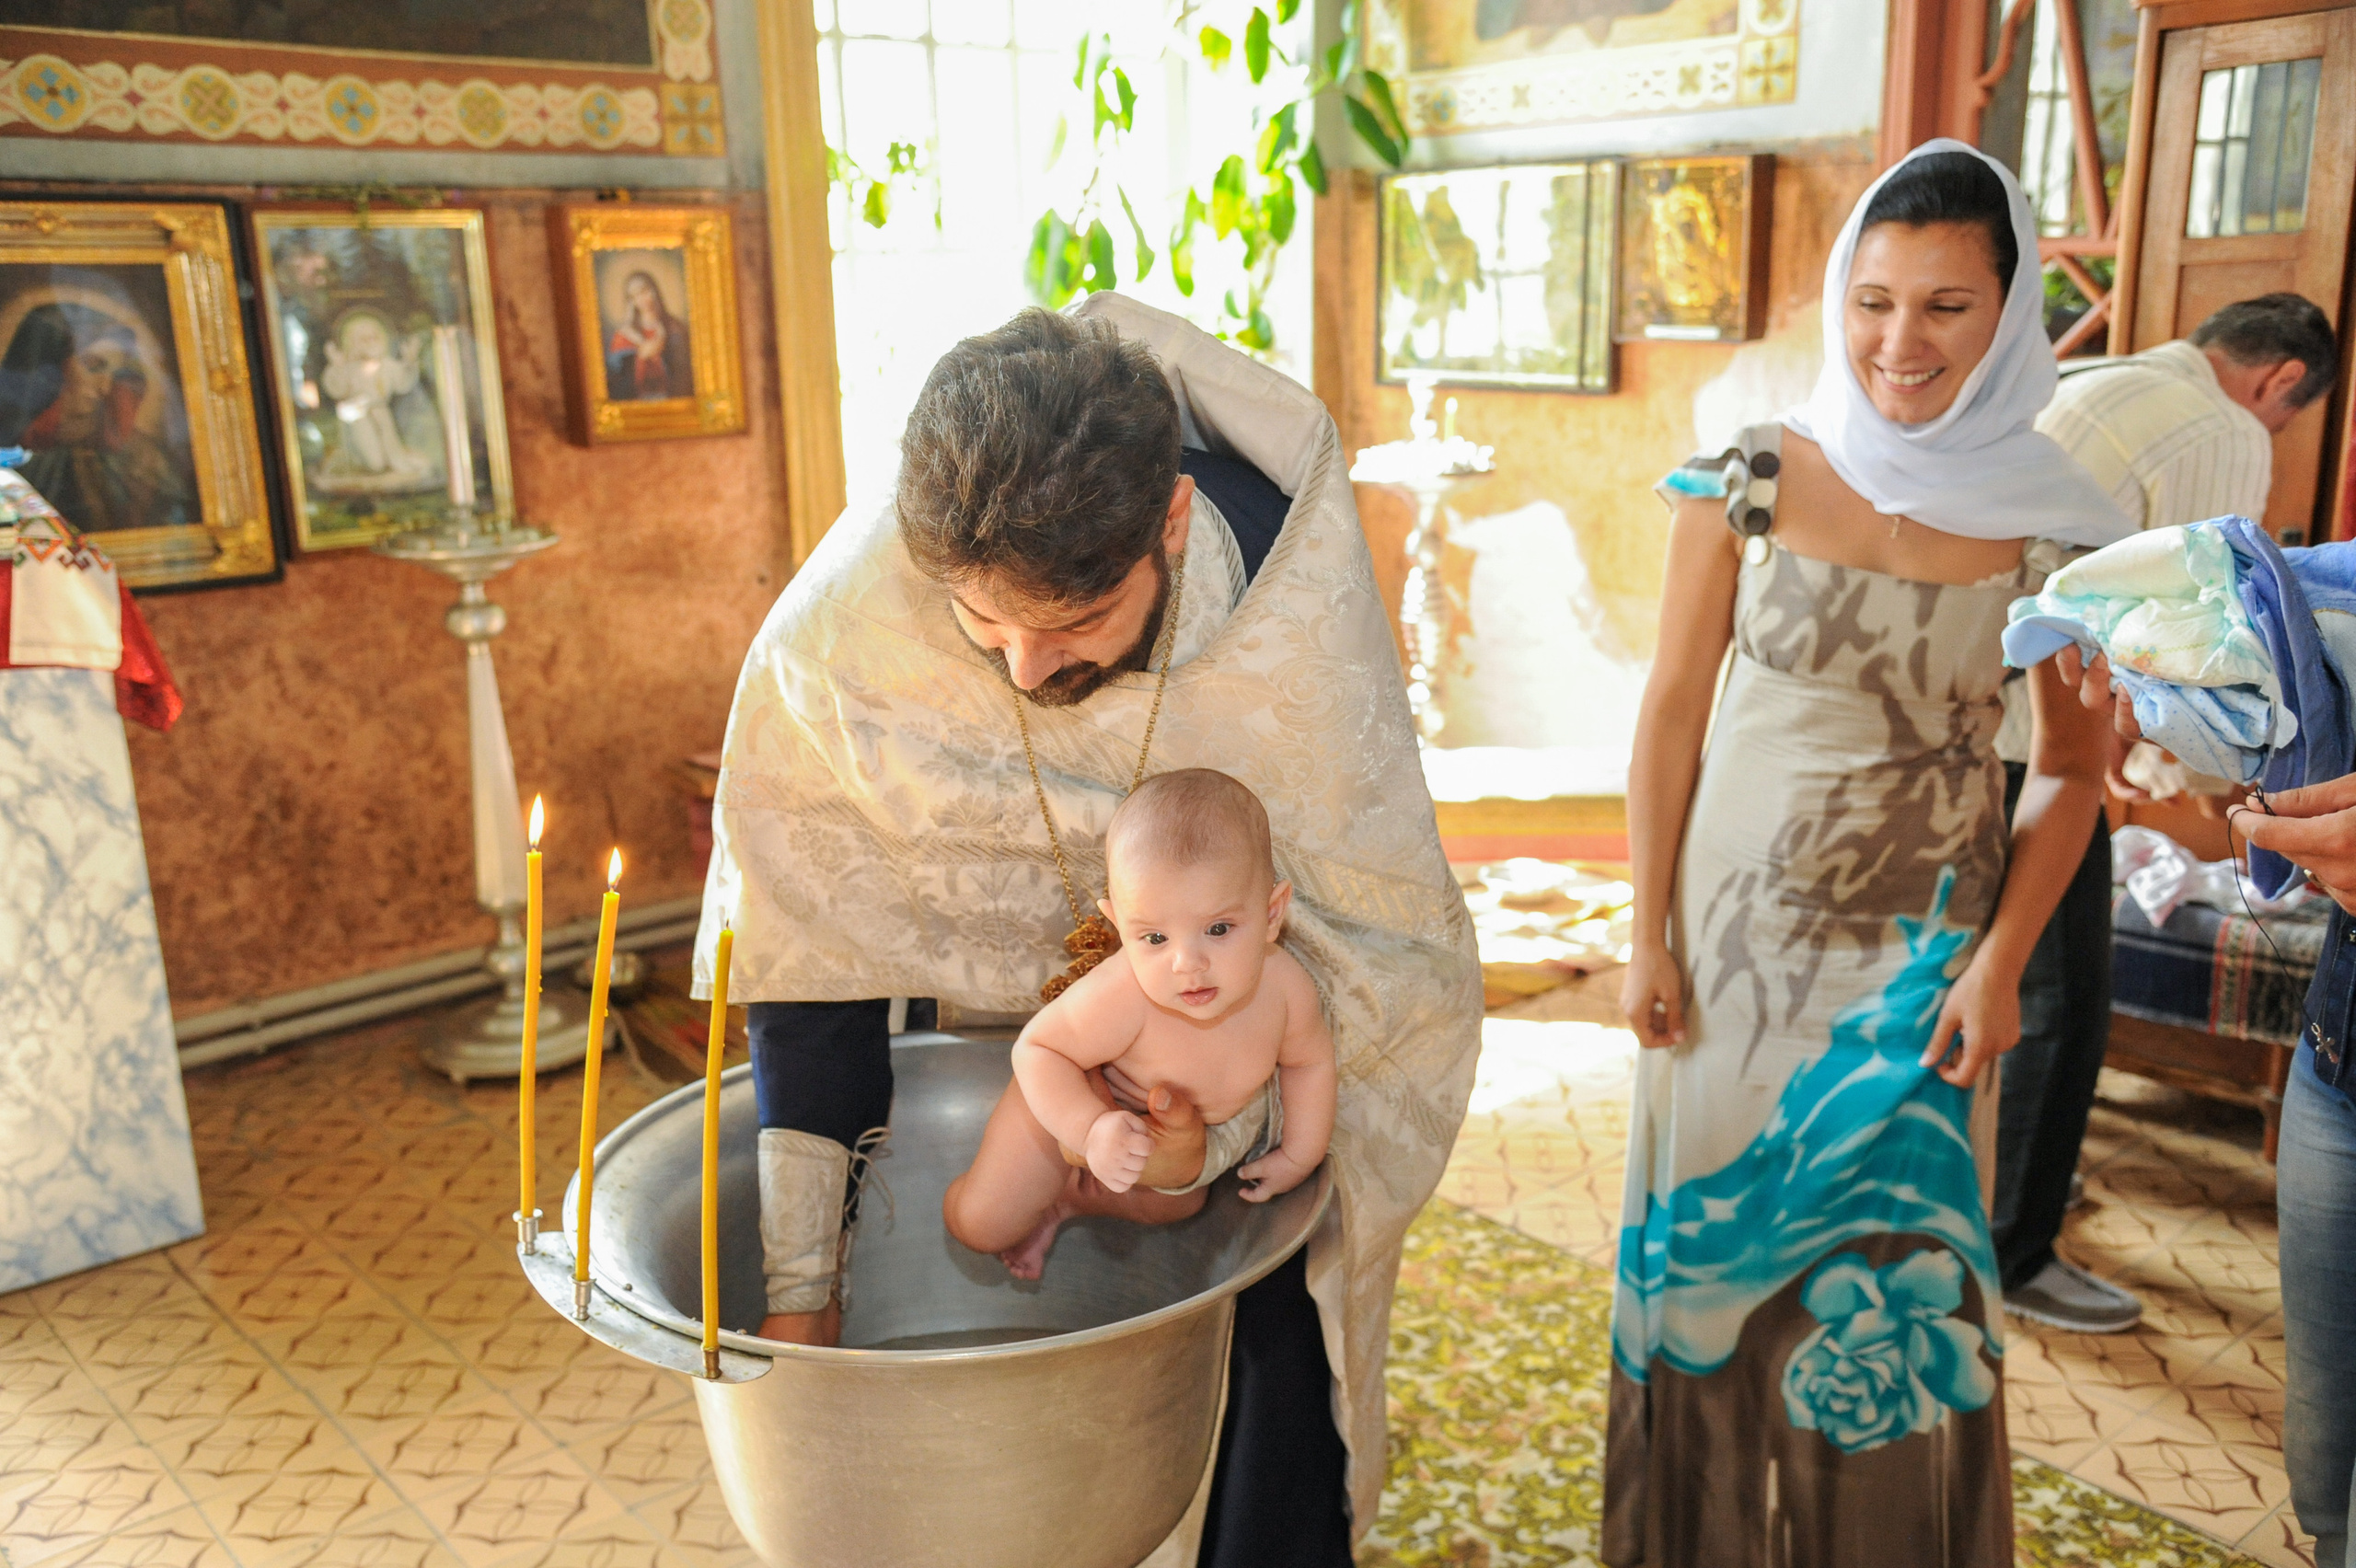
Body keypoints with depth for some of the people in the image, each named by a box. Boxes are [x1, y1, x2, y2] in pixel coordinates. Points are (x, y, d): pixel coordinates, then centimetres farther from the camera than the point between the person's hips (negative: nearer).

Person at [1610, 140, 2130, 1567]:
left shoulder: (2051, 519, -5)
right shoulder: (1751, 480, -6)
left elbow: (2073, 767, 2)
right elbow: (1673, 714, -2)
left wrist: (2002, 961, -7)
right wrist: (1650, 939, -3)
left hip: (1924, 949, 0)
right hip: (1741, 925, 0)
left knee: (1899, 1273, 7)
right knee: (1714, 1236, 12)